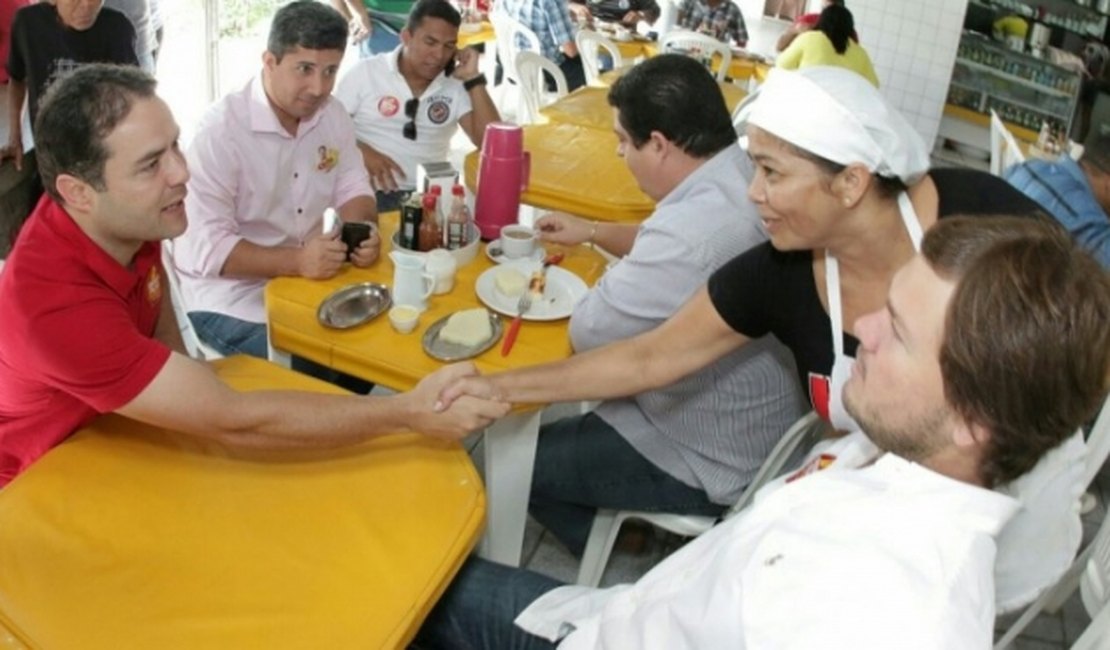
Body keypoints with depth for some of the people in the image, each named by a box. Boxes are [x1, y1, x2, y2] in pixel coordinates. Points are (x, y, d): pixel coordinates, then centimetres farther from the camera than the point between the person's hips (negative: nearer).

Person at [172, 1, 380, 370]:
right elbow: (204, 246, -22)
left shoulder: (333, 115, 1)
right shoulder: (221, 129, -19)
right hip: (231, 297, -6)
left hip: (310, 280, 7)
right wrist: (296, 262, -35)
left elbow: (352, 189, 6)